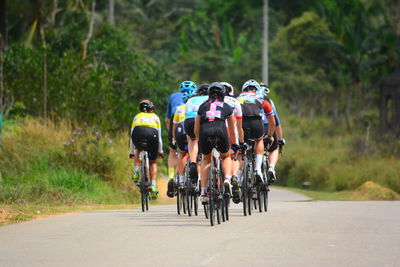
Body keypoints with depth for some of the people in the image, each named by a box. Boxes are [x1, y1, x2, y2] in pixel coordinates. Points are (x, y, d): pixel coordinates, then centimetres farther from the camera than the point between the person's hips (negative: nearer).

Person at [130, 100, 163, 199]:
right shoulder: (155, 117, 34)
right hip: (152, 133, -1)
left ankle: (136, 172, 17)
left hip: (138, 132, 1)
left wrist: (132, 152, 48)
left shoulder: (137, 117, 36)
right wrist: (160, 151, 45)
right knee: (153, 162, 16)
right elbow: (159, 136, 35)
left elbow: (132, 136, 39)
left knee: (138, 150, 35)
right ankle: (153, 186, 5)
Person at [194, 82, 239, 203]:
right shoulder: (227, 107, 27)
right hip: (220, 130, -1)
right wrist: (234, 144, 52)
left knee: (206, 160, 24)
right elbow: (232, 130, 36)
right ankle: (227, 178, -1)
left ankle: (203, 192, 15)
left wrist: (201, 142, 47)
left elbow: (196, 131, 29)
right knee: (226, 157, 27)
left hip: (204, 131, 1)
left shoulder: (202, 106, 28)